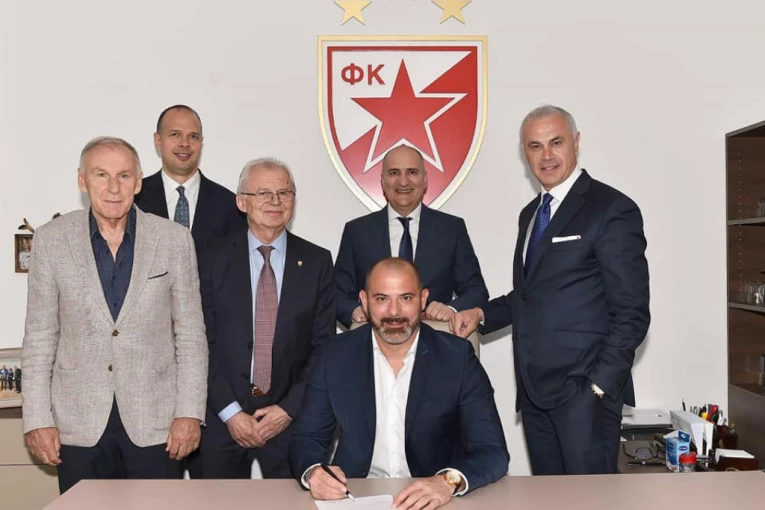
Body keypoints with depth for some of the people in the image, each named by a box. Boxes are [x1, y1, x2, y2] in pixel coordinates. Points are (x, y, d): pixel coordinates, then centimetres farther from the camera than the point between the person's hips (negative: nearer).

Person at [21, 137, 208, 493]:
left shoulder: (174, 239, -1)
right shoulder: (51, 240, 0)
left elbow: (190, 334, 1)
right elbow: (40, 336, 3)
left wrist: (190, 412, -4)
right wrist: (37, 419, -1)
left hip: (155, 423, 0)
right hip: (79, 424, 1)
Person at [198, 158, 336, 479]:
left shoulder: (317, 262, 1)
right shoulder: (214, 259, 0)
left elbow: (323, 347, 0)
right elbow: (203, 342, -2)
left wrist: (289, 409, -7)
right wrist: (230, 411, -8)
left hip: (291, 418, 0)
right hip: (222, 419, 0)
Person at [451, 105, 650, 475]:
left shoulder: (612, 209, -8)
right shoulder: (530, 214, 15)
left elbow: (632, 312, -10)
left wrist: (601, 384, -15)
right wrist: (482, 314, 6)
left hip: (584, 388, -7)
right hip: (535, 390, 7)